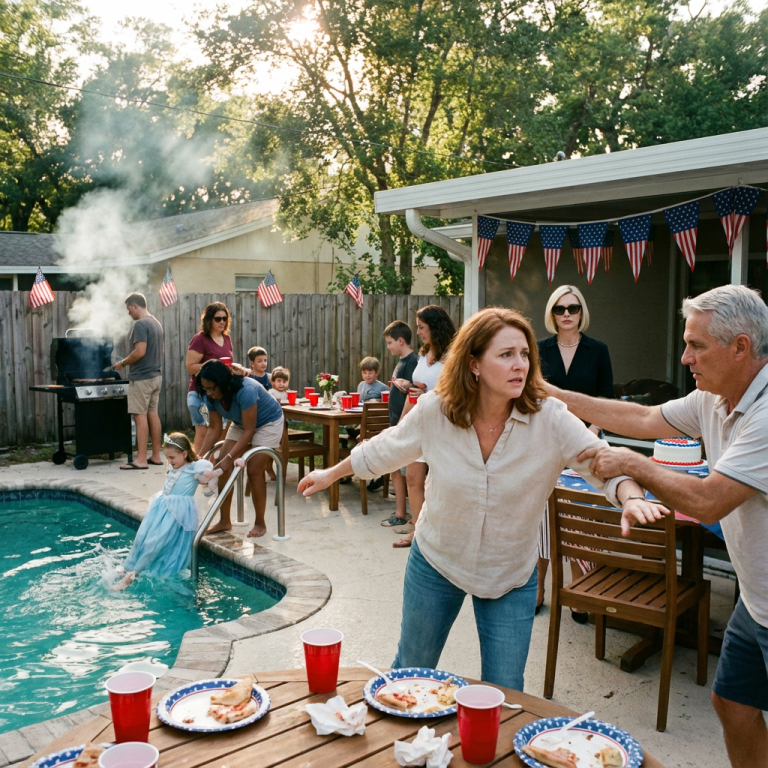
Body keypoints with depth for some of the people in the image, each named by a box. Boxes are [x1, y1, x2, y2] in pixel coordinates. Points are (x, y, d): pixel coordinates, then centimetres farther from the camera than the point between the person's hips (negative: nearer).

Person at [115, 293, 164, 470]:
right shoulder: (156, 323, 14)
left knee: (140, 416, -6)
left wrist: (123, 363, -8)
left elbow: (140, 351, -23)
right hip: (156, 375, 9)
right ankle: (156, 456, 16)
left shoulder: (140, 324, -14)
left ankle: (141, 460, -5)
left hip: (141, 377, -9)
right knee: (153, 414, 12)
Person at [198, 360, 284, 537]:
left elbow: (249, 431, -34)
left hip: (268, 423, -7)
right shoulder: (211, 397, -16)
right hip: (241, 424, 7)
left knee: (254, 470, -15)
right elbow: (214, 429, -11)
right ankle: (224, 521, 4)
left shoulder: (246, 391, -37)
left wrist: (229, 458, -37)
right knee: (223, 467, -6)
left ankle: (260, 523, 1)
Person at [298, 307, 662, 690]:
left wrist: (631, 497, -46)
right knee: (410, 671, 22)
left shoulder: (550, 419, -22)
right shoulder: (434, 411, -18)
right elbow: (384, 450, -1)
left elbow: (607, 463, -24)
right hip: (435, 561, 1)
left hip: (511, 577, -1)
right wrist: (331, 473, 10)